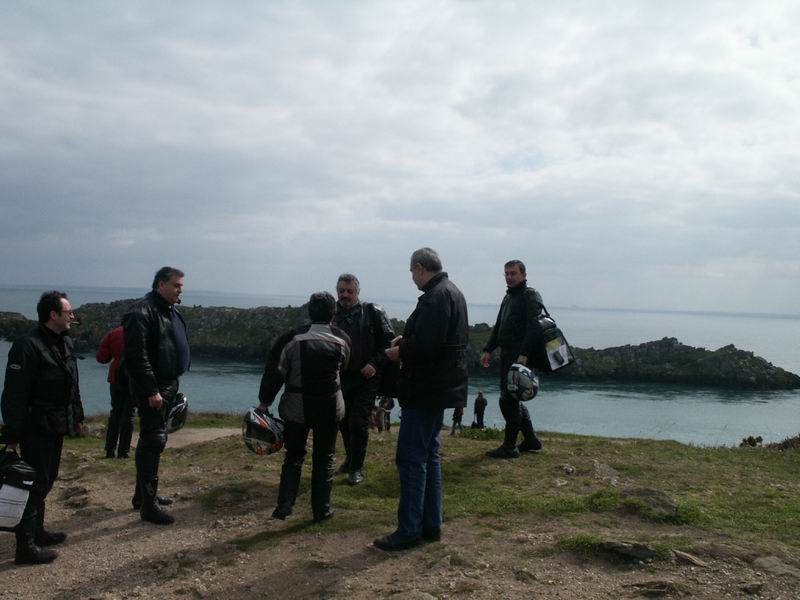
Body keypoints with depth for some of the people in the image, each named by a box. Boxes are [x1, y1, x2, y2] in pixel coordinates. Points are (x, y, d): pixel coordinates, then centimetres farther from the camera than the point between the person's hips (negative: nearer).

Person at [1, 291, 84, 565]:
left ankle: (37, 530, 33)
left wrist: (78, 417, 20)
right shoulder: (28, 346, -20)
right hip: (36, 429, -9)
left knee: (46, 481, 18)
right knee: (34, 484, -4)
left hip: (56, 427, 9)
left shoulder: (65, 343, 9)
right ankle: (26, 546, 4)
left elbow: (72, 386, 18)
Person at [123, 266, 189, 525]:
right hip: (153, 389, -10)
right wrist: (151, 391, -24)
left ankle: (143, 494, 31)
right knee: (154, 440, -6)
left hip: (167, 385, 10)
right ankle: (148, 505, 1)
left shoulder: (170, 311, 14)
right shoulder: (142, 312, -17)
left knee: (151, 439, 18)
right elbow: (137, 356, -23)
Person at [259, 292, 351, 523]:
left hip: (296, 407, -1)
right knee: (324, 458, 11)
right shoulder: (342, 339, -4)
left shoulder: (292, 338, -10)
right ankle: (321, 510, 14)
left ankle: (285, 505, 4)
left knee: (293, 456, 13)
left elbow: (275, 372, -9)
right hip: (329, 407, 1)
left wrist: (265, 402, 0)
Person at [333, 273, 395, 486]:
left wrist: (376, 364, -15)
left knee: (358, 423, -5)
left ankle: (356, 468, 9)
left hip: (366, 378, -4)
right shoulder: (332, 315, 4)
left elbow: (389, 341, -4)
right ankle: (350, 459, 34)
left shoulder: (372, 312, -4)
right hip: (341, 378, 4)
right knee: (344, 422, 14)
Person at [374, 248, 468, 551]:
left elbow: (426, 345, -27)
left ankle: (409, 530, 1)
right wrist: (408, 340, 10)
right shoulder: (452, 292, 15)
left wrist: (400, 351, -10)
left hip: (426, 390, -11)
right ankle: (431, 525, 23)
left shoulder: (435, 297, -18)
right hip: (440, 387, 11)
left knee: (411, 459, -5)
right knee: (429, 456, 16)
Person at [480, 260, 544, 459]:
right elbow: (498, 327, 24)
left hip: (521, 358, -9)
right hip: (507, 356, 9)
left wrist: (524, 354, -28)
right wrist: (488, 350, 16)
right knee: (512, 399, 14)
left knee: (508, 400, -7)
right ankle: (531, 440, 26)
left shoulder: (530, 296, -9)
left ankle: (509, 447, 2)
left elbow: (534, 328, -20)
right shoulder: (508, 297, 20)